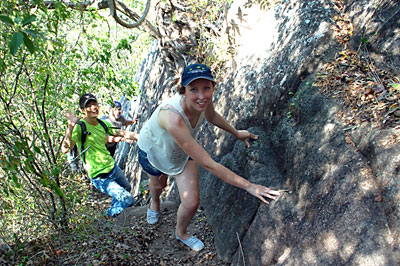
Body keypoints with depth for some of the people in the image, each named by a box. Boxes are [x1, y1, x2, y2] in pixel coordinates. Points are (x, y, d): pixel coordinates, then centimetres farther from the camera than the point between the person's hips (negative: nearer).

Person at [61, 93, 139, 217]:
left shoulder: (103, 123, 0)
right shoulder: (80, 127, -21)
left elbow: (122, 133, 12)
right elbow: (65, 149, -34)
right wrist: (70, 127, -45)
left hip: (113, 167, 8)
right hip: (100, 178, -8)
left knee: (127, 188, 30)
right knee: (127, 200, -9)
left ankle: (114, 207, 58)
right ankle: (112, 214, 23)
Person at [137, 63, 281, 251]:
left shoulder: (204, 101, -30)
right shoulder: (173, 118, -49)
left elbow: (211, 116, 0)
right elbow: (208, 164, -45)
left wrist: (236, 133, 11)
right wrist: (249, 187, -41)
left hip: (183, 149, 4)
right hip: (153, 150, -3)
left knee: (191, 203, -1)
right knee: (158, 184, 29)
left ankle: (181, 232, 35)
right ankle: (154, 202, 69)